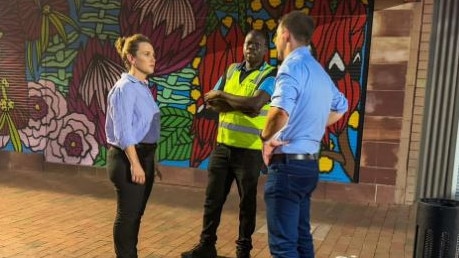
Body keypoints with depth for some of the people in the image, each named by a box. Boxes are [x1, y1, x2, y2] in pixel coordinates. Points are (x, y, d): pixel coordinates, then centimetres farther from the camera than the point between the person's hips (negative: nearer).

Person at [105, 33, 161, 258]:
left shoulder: (143, 87, 12)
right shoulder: (125, 88, -14)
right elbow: (123, 132, -19)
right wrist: (135, 164, -22)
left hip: (145, 155, 9)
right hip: (128, 157, -9)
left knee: (136, 213, 17)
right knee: (127, 214, 3)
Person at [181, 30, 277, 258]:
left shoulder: (271, 75, -7)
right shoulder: (231, 70, 10)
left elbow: (255, 104, -23)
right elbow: (211, 102, 0)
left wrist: (223, 96, -11)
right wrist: (243, 106, -14)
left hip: (250, 150, -5)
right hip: (222, 145, 5)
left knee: (246, 200, 8)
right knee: (213, 197, 11)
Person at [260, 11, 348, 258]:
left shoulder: (292, 65, -14)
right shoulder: (319, 71, 14)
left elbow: (281, 111, -32)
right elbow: (341, 107, 30)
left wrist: (266, 137, -14)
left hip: (288, 163, -9)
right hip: (308, 163, 9)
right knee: (301, 236, 18)